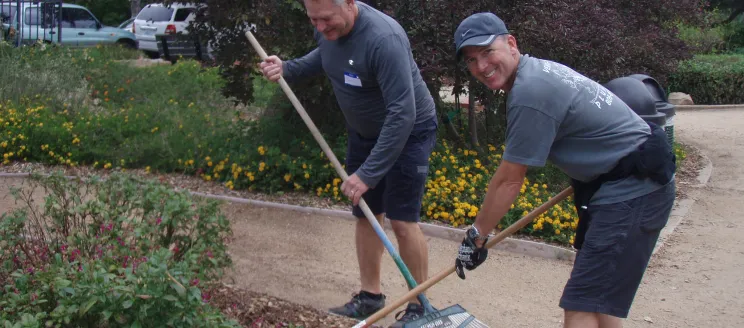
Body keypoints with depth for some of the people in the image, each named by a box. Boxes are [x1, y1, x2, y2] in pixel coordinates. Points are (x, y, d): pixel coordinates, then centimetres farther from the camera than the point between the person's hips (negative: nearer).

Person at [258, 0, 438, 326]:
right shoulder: (328, 27, -11)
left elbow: (402, 115, -37)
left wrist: (369, 173, -36)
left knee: (402, 220, -7)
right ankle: (370, 296, 25)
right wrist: (288, 69, -3)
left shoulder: (384, 39, -36)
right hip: (364, 132, 8)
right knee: (365, 214, 12)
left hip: (408, 132, -7)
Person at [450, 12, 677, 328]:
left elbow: (509, 181, -14)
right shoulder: (538, 69, 9)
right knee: (599, 302, 19)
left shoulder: (529, 94, -21)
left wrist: (476, 237, -3)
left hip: (631, 191, -11)